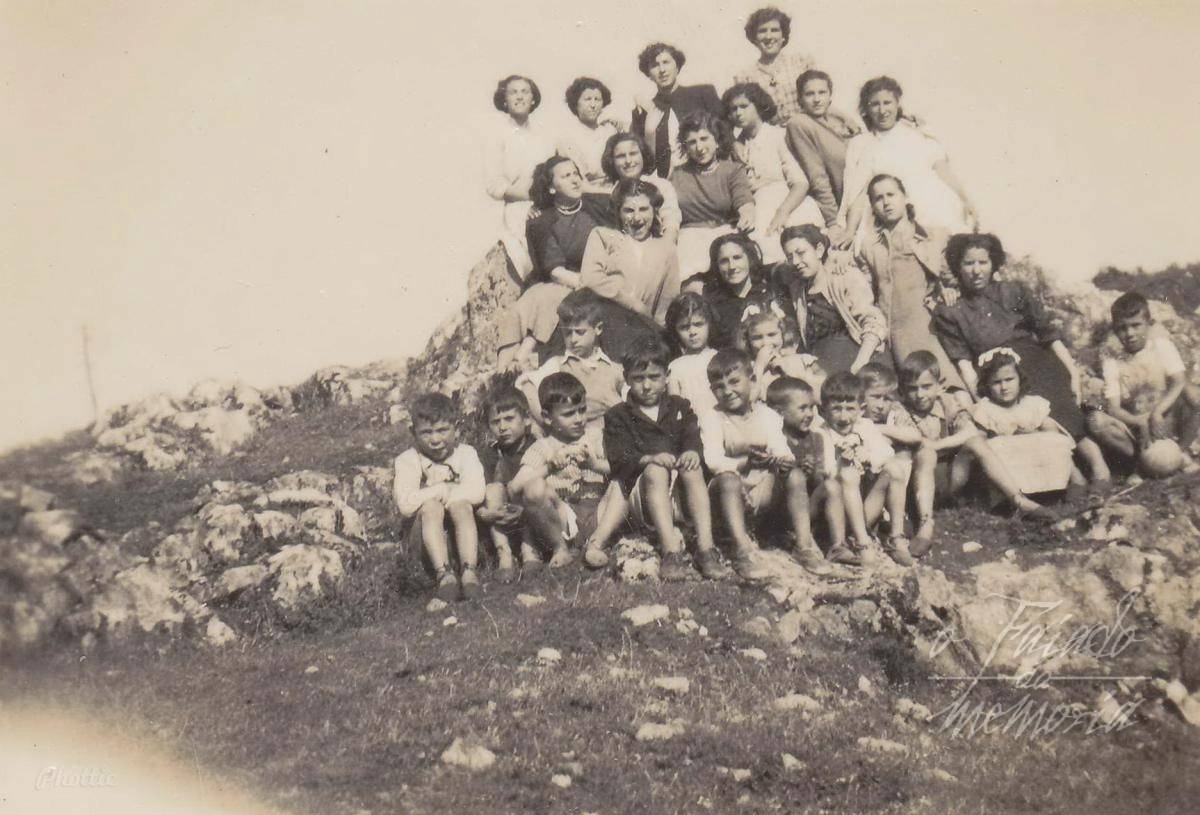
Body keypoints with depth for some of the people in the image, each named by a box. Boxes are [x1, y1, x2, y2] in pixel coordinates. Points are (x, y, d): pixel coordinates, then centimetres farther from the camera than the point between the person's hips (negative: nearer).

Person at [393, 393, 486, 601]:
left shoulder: (466, 453, 2)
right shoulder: (407, 461, -1)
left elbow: (476, 493, -19)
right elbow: (405, 505, -19)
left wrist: (432, 492, -16)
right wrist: (443, 490, -14)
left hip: (459, 530, 1)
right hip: (423, 536, -1)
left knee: (461, 505, -29)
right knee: (430, 507, -30)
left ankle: (469, 570, -40)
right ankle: (443, 573, -45)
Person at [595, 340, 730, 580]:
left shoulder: (679, 407, 20)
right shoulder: (617, 416, 10)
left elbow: (692, 435, 1)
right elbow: (619, 458, -5)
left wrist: (692, 451, -24)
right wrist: (650, 458, -25)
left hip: (680, 497, 2)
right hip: (641, 491, -2)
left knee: (693, 469, -28)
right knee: (655, 471, -32)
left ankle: (705, 549, -37)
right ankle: (671, 551, -44)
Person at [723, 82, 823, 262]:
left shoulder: (777, 135, 7)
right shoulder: (737, 147, 18)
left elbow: (801, 183, -4)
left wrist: (783, 212, -18)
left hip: (792, 206, -2)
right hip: (759, 212, 2)